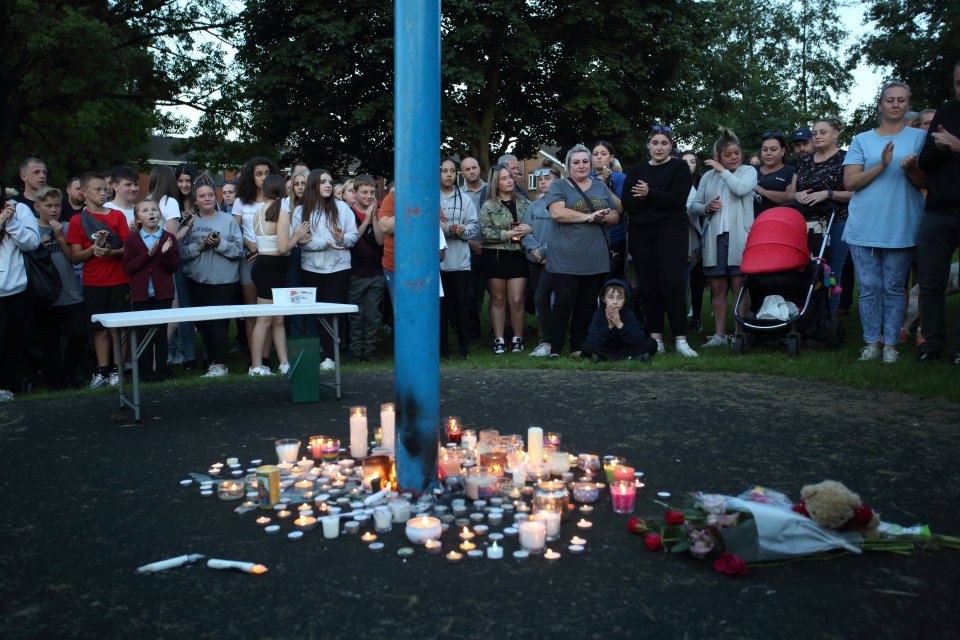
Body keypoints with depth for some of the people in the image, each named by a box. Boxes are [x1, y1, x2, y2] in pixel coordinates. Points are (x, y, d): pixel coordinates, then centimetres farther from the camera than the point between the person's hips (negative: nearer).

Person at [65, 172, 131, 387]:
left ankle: (116, 369, 8)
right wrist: (94, 248, -17)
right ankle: (102, 370, 11)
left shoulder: (117, 216, 5)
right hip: (93, 283, 0)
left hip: (119, 281, 0)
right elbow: (74, 257, 0)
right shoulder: (78, 221, 3)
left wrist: (110, 252, -17)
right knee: (99, 328, 4)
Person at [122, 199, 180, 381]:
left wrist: (166, 253, -19)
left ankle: (161, 369, 11)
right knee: (144, 333, 5)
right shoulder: (131, 240, 3)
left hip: (163, 294, 0)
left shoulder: (169, 238, 4)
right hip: (141, 294, 0)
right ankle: (146, 370, 13)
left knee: (161, 333, 5)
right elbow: (128, 267, -6)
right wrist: (148, 254, -16)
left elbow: (174, 267, 0)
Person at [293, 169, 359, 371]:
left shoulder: (341, 207, 3)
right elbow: (300, 240, -7)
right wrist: (326, 243, -19)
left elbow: (354, 235, 0)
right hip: (311, 269, 1)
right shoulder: (301, 210, 3)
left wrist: (342, 238, -20)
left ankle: (330, 356, 2)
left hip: (338, 267, -1)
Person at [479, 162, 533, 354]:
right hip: (495, 256, -1)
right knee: (498, 299, 6)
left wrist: (530, 229, -11)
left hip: (518, 255, 1)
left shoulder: (524, 204, 9)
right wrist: (507, 234, -16)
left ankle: (517, 338, 12)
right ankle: (499, 340, 13)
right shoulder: (488, 206, 2)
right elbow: (485, 232, -8)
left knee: (517, 300, -2)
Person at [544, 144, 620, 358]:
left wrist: (603, 218, -9)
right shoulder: (559, 186, 3)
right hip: (566, 260, -5)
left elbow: (615, 217, 14)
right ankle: (553, 350, -2)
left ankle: (578, 348, 16)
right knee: (564, 304, -7)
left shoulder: (601, 187, 18)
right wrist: (588, 216, -16)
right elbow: (557, 212, -14)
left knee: (587, 305, 7)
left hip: (596, 259, 5)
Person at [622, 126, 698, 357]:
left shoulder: (680, 167, 6)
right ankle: (656, 339, 7)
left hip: (671, 232, -3)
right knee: (648, 287, 1)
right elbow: (627, 203, 2)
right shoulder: (637, 170, 14)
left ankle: (681, 340, -9)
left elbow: (677, 199, -10)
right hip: (641, 233, 3)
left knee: (673, 285, -10)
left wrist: (649, 194, -14)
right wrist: (644, 197, -14)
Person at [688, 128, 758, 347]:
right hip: (714, 238, 3)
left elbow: (741, 189, -14)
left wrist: (723, 171, -4)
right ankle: (719, 334, 10)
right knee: (717, 288, 4)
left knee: (739, 286, -4)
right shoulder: (708, 177, 15)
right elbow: (693, 207, 15)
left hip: (739, 237, -3)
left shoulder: (748, 171, 8)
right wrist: (706, 208, -5)